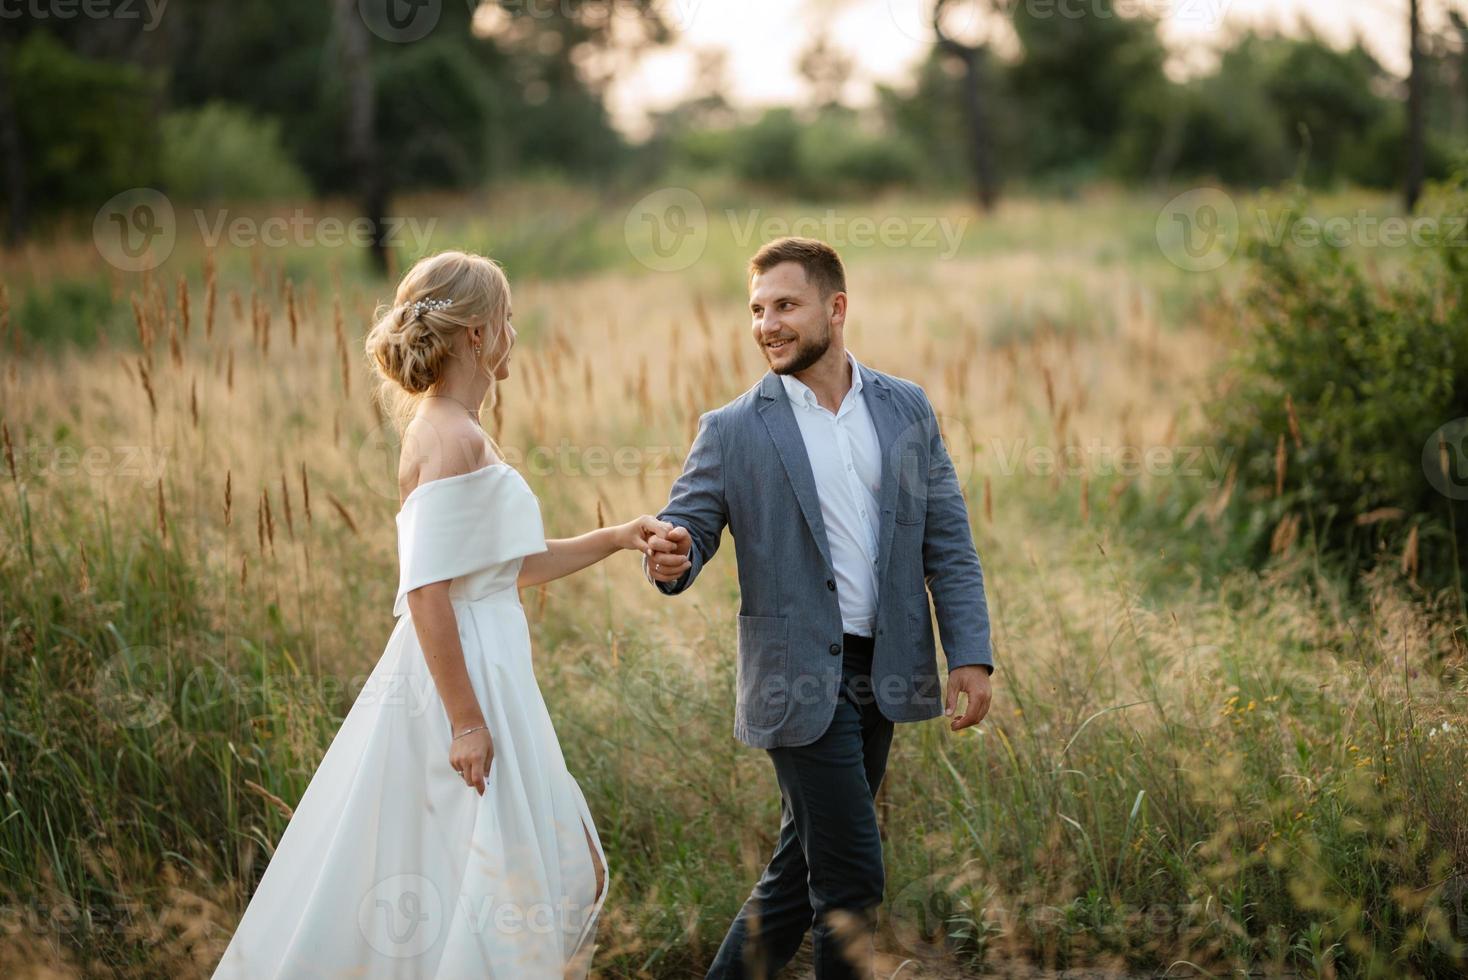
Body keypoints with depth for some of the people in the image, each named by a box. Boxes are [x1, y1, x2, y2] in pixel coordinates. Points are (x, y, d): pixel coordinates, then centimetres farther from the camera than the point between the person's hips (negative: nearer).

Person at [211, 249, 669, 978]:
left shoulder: (452, 432, 13)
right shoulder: (455, 439, -17)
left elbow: (506, 568, 21)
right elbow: (425, 587, -23)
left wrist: (611, 540, 16)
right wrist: (466, 720, -23)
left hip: (484, 671, 10)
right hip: (462, 680, -10)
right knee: (483, 880, -2)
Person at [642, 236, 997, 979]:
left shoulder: (906, 409, 7)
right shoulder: (733, 431, -2)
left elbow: (947, 541, 7)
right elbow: (686, 526, -3)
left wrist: (970, 654, -1)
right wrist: (670, 560, -27)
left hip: (881, 677, 4)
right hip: (801, 685, -4)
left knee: (801, 872, 11)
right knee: (852, 876, -5)